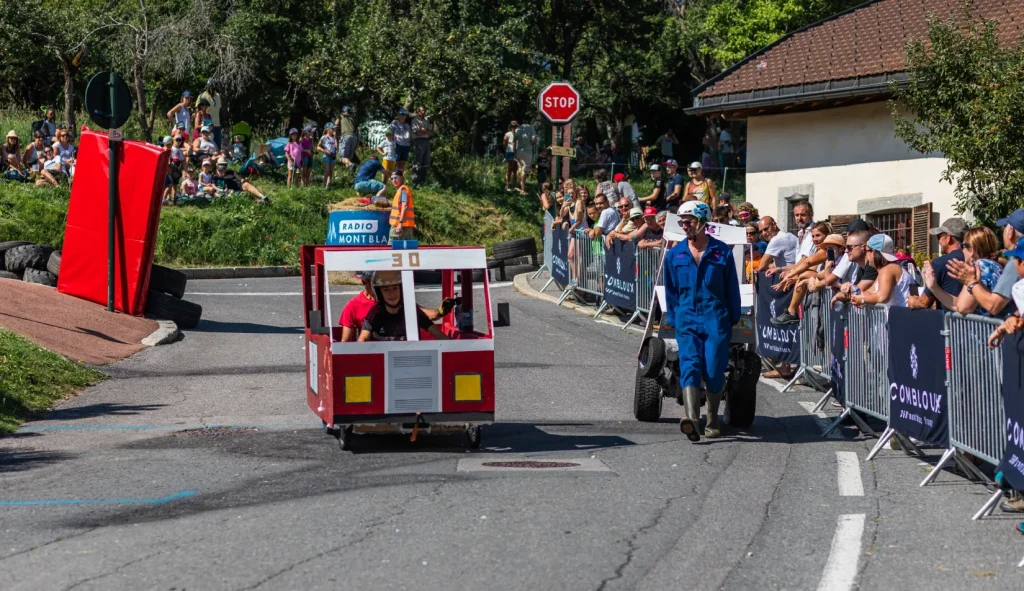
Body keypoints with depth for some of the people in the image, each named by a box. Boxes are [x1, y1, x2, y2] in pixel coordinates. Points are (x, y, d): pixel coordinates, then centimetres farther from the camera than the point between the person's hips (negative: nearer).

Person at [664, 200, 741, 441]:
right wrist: (673, 319, 13)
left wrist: (732, 319, 6)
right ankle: (691, 418, -33)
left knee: (714, 371, -5)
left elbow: (732, 289, 8)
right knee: (689, 366, -17)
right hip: (687, 319, 1)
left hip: (716, 319, -1)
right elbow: (671, 291, 17)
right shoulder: (675, 254, 10)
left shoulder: (722, 252, 4)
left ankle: (713, 420, 15)